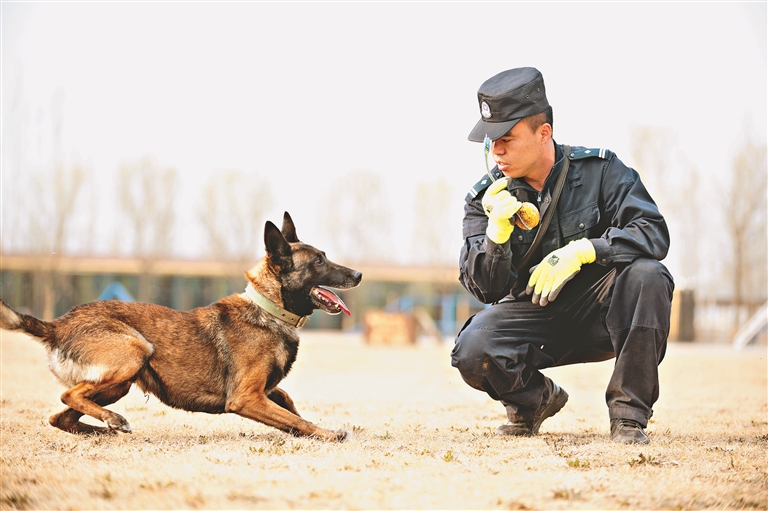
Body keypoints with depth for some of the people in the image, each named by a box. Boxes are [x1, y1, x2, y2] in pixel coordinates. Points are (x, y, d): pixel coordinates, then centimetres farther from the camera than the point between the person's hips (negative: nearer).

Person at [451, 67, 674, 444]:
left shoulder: (599, 170, -6)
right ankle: (536, 399, 7)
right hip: (530, 317, 1)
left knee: (647, 275, -31)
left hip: (596, 314, -1)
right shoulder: (486, 198, -3)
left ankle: (629, 412, -18)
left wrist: (582, 250, -29)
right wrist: (497, 232, -27)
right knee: (472, 352, -29)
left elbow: (654, 233, -16)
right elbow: (485, 289, -8)